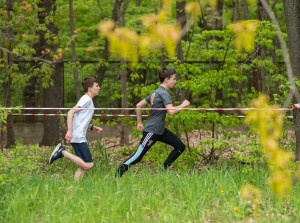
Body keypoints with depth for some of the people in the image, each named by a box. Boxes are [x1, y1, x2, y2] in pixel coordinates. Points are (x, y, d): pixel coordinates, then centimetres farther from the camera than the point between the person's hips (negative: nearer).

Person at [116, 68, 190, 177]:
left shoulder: (155, 93, 13)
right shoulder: (164, 93, -15)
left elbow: (139, 105, 17)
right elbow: (171, 111, -27)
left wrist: (139, 123, 19)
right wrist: (183, 105, -12)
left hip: (160, 130, 10)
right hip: (152, 131, -10)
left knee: (180, 147, 7)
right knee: (137, 157, -9)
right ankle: (116, 177, -3)